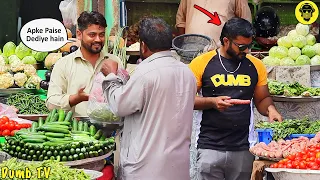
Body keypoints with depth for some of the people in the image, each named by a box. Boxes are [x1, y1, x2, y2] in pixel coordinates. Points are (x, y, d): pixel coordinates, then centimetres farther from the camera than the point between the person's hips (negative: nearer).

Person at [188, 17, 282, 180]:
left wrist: (270, 109, -6)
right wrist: (212, 102, -16)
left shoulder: (255, 65, 8)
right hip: (210, 148, -3)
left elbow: (262, 99, 16)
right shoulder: (202, 63, -2)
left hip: (242, 149, 3)